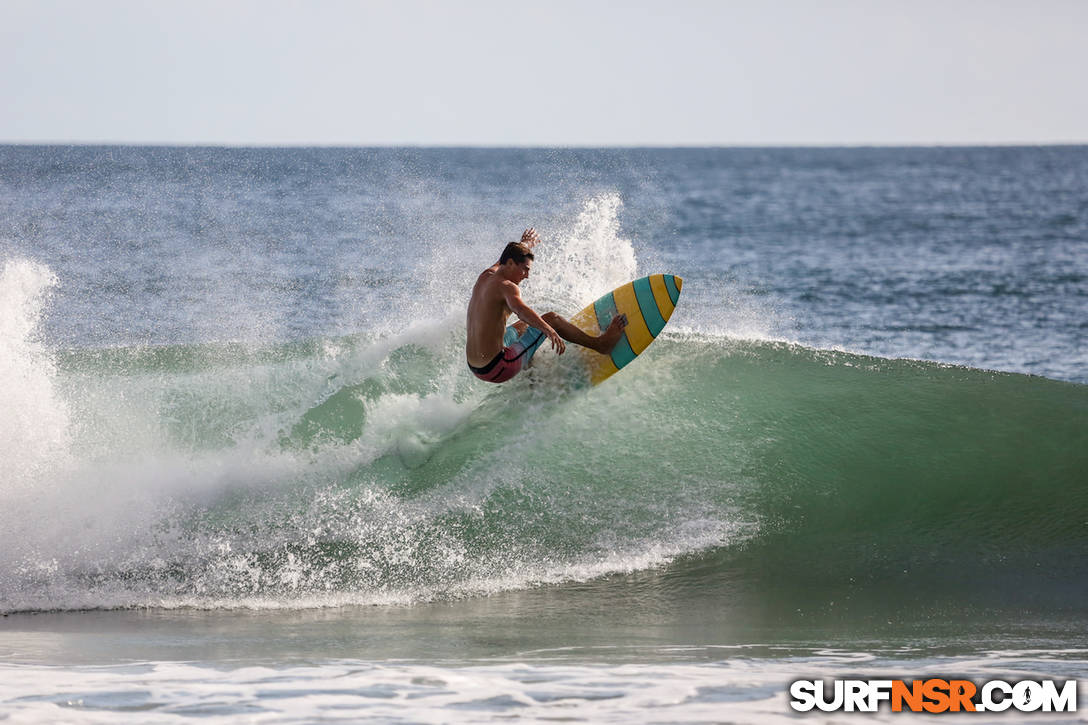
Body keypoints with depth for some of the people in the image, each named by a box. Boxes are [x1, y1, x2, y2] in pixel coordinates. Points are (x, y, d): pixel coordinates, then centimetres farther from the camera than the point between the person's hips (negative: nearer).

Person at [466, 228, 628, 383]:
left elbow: (501, 261, 37)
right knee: (551, 318, 0)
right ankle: (600, 344, 10)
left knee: (524, 325, 35)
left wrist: (524, 245, 58)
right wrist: (549, 331, -54)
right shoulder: (507, 287, -16)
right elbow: (519, 309, -39)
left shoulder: (485, 277, 12)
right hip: (498, 369, -10)